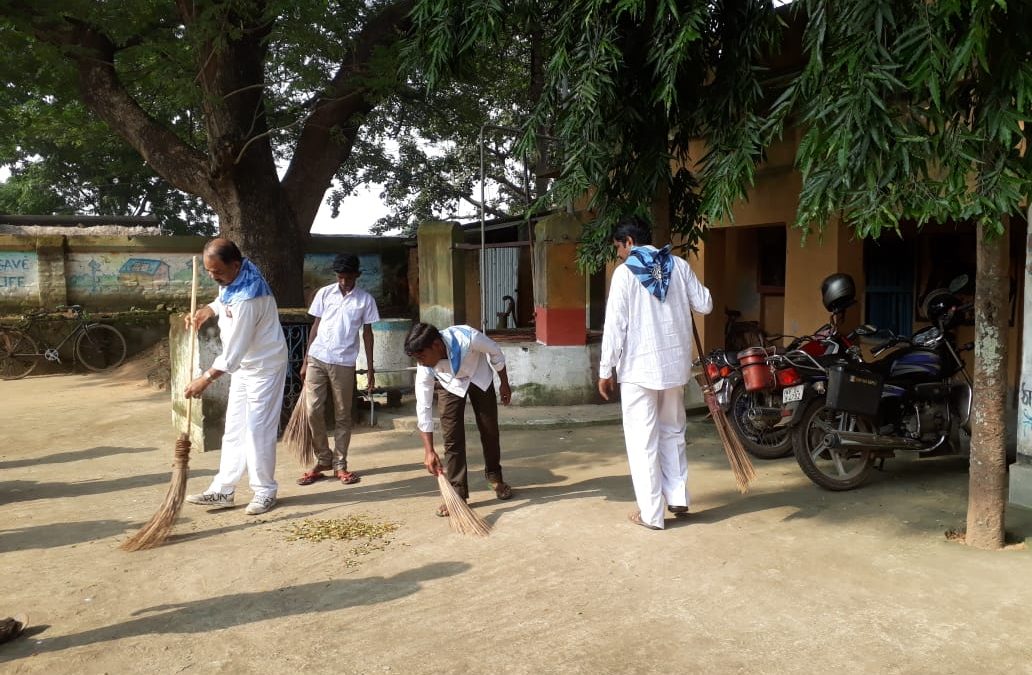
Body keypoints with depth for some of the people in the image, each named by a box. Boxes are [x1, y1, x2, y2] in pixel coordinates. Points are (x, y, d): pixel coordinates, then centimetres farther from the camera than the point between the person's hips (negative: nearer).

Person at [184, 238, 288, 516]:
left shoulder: (247, 299, -32)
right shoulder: (234, 277, -4)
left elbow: (233, 352, -28)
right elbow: (225, 301, 20)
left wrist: (206, 379, -20)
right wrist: (207, 311, 0)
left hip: (265, 366, -9)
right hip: (244, 365, 10)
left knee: (258, 430, -3)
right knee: (234, 428, 11)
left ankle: (265, 492, 12)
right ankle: (222, 490, 18)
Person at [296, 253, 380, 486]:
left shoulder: (365, 299, 2)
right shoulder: (324, 293, 4)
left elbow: (367, 333, 6)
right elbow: (315, 326, 8)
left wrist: (370, 368, 3)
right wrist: (305, 361, 6)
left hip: (344, 363, -1)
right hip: (317, 359, 1)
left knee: (343, 416, 5)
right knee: (313, 411, -1)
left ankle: (340, 464, 15)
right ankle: (323, 460, 14)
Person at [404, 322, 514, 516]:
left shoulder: (468, 338, -42)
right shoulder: (425, 369, -33)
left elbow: (495, 352, -20)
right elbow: (423, 407, -29)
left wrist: (504, 383, -6)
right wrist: (429, 450, -33)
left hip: (480, 377, 0)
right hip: (450, 384, 1)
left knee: (490, 429, 7)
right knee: (452, 436, -7)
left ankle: (495, 477, 28)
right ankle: (457, 492, 1)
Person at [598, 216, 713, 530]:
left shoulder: (625, 272, -9)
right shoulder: (678, 265, 4)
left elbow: (615, 325, -12)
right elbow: (705, 305, 7)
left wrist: (606, 370, -6)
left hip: (639, 367, -5)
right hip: (675, 364, 5)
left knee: (642, 440, 3)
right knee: (673, 432, 20)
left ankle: (651, 513, 8)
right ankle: (678, 498, 25)